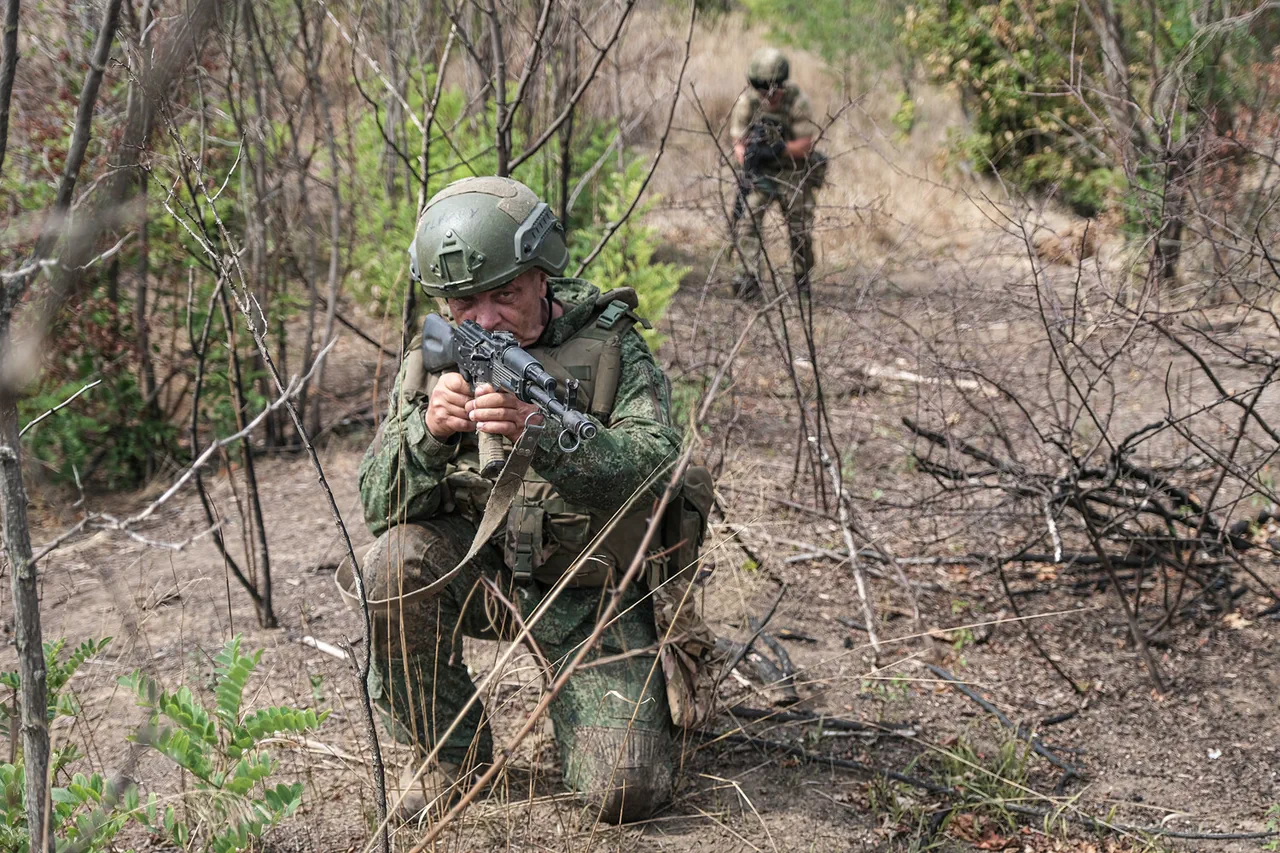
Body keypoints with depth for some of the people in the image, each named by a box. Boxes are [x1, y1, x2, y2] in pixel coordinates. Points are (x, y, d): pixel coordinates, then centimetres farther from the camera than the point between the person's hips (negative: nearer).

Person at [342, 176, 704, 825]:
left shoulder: (609, 344, -11)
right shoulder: (437, 356, -4)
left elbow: (654, 466, -27)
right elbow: (379, 508, -11)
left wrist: (539, 429, -44)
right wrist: (428, 429, -33)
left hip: (588, 594, -2)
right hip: (477, 570, 3)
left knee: (624, 793, -15)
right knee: (397, 561, -30)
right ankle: (450, 753, -6)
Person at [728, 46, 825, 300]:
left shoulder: (797, 101, -17)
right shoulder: (747, 102, -12)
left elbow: (805, 145, -16)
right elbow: (739, 143, -9)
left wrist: (778, 148, -32)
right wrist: (747, 164, -28)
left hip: (794, 173, -1)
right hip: (758, 172, 1)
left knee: (801, 230, 1)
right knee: (747, 219, -17)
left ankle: (803, 280, 22)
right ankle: (747, 278, -16)